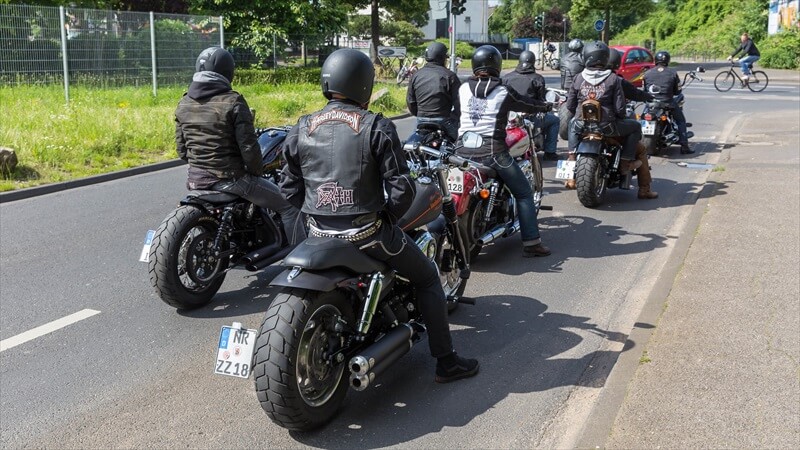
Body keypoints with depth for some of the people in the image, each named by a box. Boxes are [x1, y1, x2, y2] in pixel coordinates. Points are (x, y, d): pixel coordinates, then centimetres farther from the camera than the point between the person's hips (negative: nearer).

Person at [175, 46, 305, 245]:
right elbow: (248, 146, -17)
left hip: (196, 178, 7)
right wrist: (257, 172, 0)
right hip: (230, 179, -7)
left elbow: (181, 148, 10)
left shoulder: (184, 104, 4)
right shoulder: (232, 102, -14)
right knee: (289, 205, 4)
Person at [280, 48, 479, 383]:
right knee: (427, 277, 17)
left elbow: (289, 189, 6)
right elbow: (401, 189, -14)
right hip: (366, 232, -4)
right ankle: (446, 361, 21)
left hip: (319, 233, 4)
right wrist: (387, 217, 4)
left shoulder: (302, 129, 1)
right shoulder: (377, 127, -11)